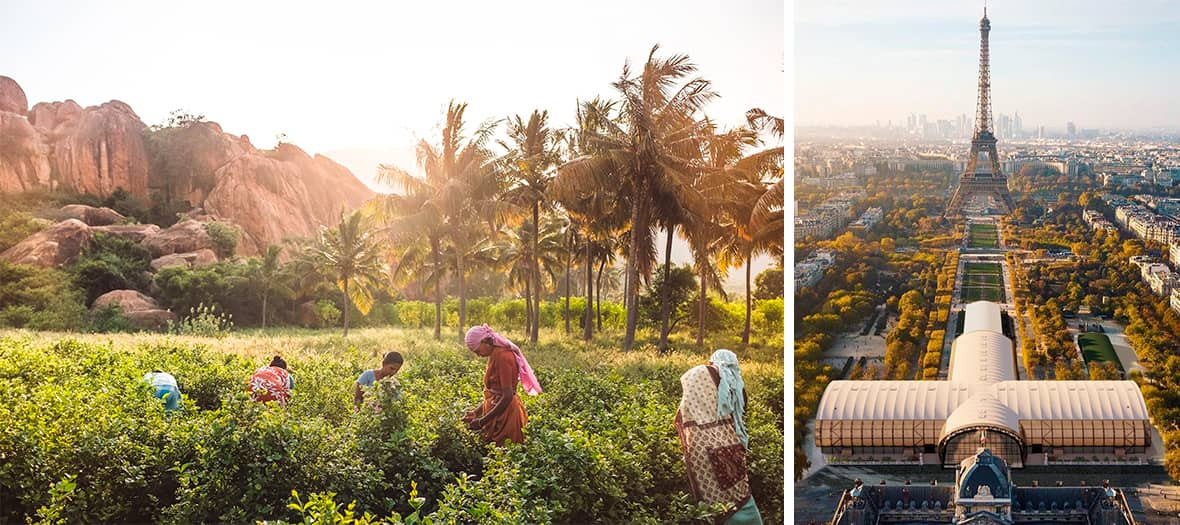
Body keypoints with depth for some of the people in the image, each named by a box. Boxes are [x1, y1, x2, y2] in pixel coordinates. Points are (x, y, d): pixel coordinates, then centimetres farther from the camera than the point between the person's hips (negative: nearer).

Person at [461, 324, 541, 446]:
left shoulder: (503, 357, -17)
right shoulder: (494, 355, 11)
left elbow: (507, 396, -21)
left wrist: (482, 421, -18)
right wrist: (477, 411, 10)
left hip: (505, 414, -9)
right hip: (497, 412, 9)